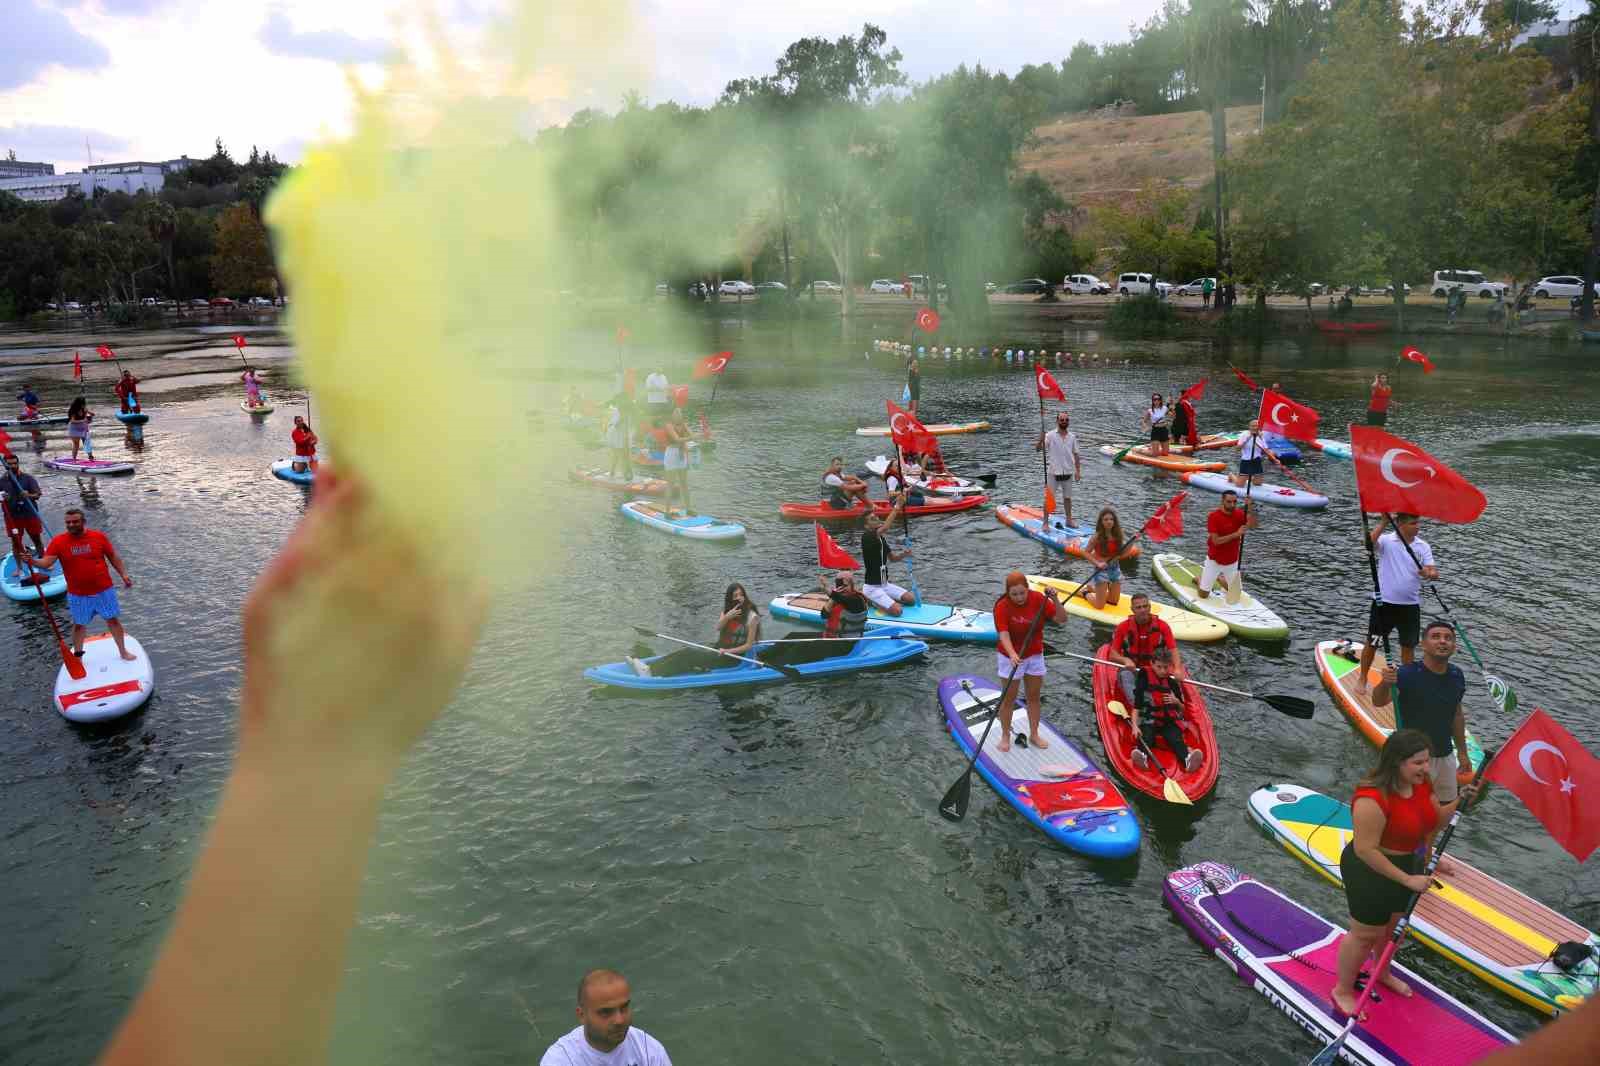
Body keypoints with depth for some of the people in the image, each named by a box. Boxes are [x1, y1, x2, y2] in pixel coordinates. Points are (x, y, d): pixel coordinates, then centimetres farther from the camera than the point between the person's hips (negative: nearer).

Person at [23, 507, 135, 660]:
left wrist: (124, 574, 0)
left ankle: (123, 651, 27)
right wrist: (32, 561, -36)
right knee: (79, 625, 14)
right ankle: (77, 656, 31)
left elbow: (113, 557, 3)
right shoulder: (58, 541, -8)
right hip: (78, 595, 0)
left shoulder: (99, 536, -7)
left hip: (104, 590, 0)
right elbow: (46, 562, -16)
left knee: (113, 620, 11)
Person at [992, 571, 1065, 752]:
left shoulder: (1038, 599, -12)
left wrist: (1055, 600, -28)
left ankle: (1034, 735, 30)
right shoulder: (1002, 607, -21)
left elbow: (1061, 619, -12)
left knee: (1033, 697, 14)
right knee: (1009, 698, 7)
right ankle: (1005, 736, 24)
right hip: (1011, 657, -3)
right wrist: (1012, 655, -47)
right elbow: (1004, 635, -30)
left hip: (1035, 656, 3)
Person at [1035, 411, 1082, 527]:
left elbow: (1076, 455, 7)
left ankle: (1068, 519, 26)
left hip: (1068, 473, 3)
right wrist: (1040, 440, -30)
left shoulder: (1072, 437, 3)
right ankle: (1046, 522, 5)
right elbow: (1037, 449, -11)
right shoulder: (1050, 436, -6)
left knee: (1067, 497, 14)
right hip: (1054, 473, -3)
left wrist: (1078, 471, 3)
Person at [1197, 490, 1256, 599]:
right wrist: (1236, 534, -33)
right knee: (1203, 594, 2)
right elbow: (1216, 541, -25)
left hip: (1232, 561, 4)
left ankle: (1219, 577, 41)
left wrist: (1250, 509, -41)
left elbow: (1252, 526, -26)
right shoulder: (1213, 517, -20)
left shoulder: (1240, 514, -7)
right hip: (1214, 560, -4)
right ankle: (1199, 580, 35)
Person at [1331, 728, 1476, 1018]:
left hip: (1407, 865, 8)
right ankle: (1342, 991, 29)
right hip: (1371, 872, -8)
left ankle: (1381, 972, 55)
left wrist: (1458, 803, -10)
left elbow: (1434, 821, 8)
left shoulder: (1421, 784, -8)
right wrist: (1407, 880, -27)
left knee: (1392, 925, 28)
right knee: (1366, 934, 8)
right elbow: (1365, 850, -31)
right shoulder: (1373, 799, -35)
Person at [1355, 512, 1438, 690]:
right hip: (1384, 603, -4)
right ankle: (1362, 678, 23)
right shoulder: (1386, 540, -10)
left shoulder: (1423, 546, 3)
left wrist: (1430, 573, -25)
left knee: (1408, 645, 14)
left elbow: (1434, 573, -2)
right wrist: (1383, 522, -32)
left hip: (1411, 605, 4)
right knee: (1372, 643, 6)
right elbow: (1369, 543, -31)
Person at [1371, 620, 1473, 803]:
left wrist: (1462, 752, 18)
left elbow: (1457, 715, 14)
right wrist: (1385, 684, -55)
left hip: (1446, 757, 6)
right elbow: (1378, 702, -34)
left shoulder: (1456, 676, 1)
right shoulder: (1408, 674, -20)